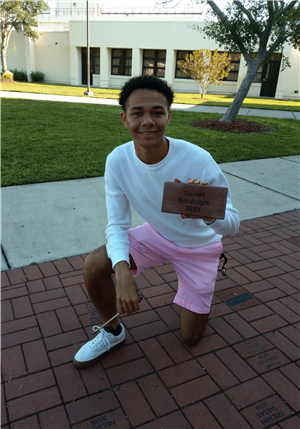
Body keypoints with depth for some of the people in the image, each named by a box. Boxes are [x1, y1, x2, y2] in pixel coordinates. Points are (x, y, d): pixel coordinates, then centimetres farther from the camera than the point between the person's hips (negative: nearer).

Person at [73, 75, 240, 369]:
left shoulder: (199, 161, -32)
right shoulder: (118, 160, -23)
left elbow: (232, 225, -24)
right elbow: (117, 224, -17)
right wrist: (122, 269, -37)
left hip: (198, 243, -2)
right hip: (156, 234, 2)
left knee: (191, 337, 7)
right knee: (94, 265, -22)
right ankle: (112, 331, 8)